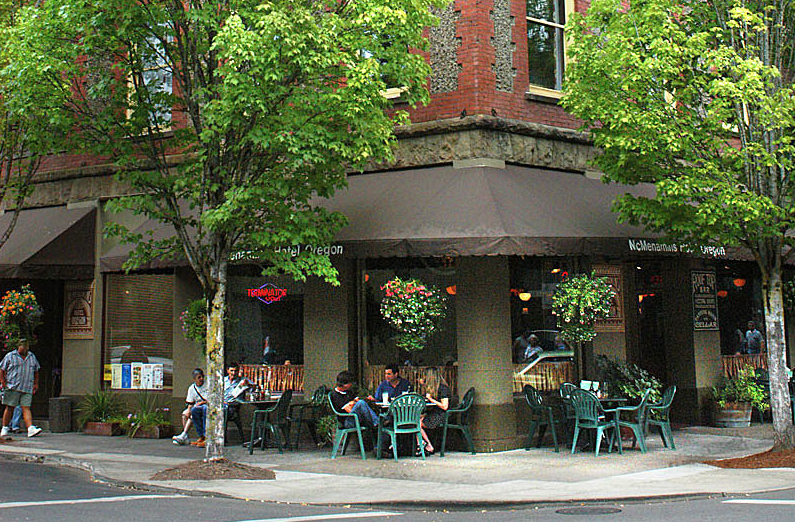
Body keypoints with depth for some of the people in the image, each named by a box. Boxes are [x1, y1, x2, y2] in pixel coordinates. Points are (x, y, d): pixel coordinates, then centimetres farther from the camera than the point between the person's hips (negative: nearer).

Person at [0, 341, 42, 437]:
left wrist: (36, 384, 18)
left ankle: (31, 429, -17)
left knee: (26, 408, -6)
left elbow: (36, 371, 24)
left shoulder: (32, 357, 15)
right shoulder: (10, 356, 3)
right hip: (12, 387, -2)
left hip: (27, 389, 3)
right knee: (10, 408, 1)